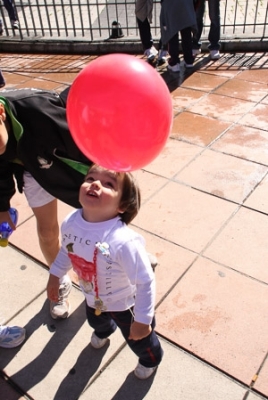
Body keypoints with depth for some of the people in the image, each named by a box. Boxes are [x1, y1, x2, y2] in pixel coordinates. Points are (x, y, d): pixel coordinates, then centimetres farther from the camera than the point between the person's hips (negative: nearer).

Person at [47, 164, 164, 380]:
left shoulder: (124, 241, -44)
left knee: (138, 339, 25)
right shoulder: (70, 222, -24)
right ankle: (104, 330, 78)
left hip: (124, 303, -5)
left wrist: (143, 320, -24)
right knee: (96, 321, 39)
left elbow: (145, 282, -33)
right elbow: (66, 250, -1)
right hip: (93, 298, 6)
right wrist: (55, 275, 10)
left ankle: (151, 359, 62)